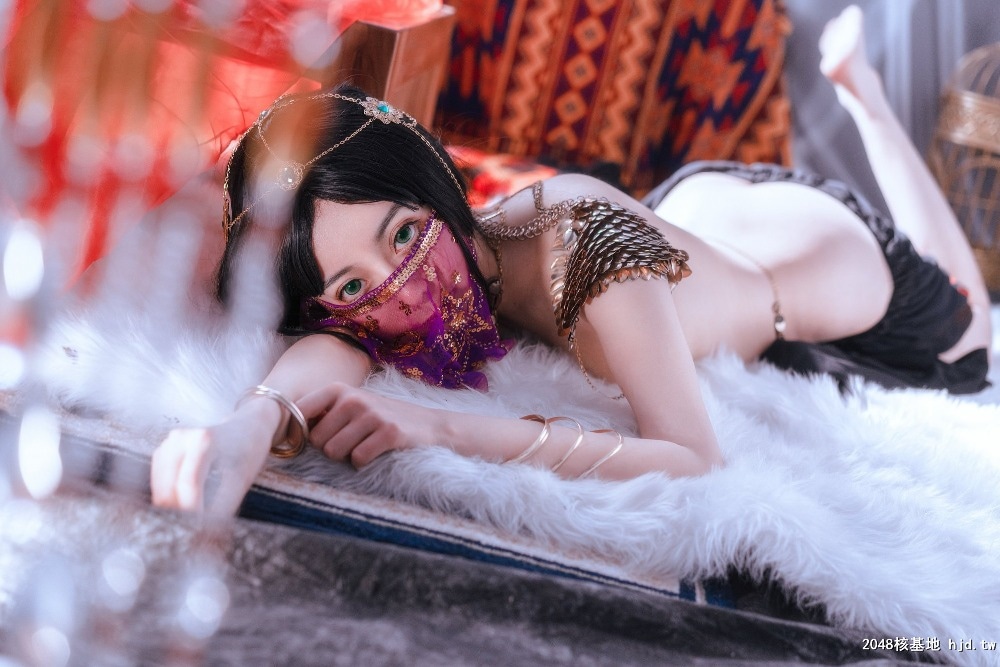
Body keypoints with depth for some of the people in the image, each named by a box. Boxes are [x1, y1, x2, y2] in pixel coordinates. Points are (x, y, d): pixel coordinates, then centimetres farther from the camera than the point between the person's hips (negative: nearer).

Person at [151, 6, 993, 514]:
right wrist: (251, 422, -76)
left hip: (821, 248, -4)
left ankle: (859, 88, 35)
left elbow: (696, 457, -54)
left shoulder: (585, 239, -49)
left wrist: (441, 427, -64)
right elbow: (328, 356, -52)